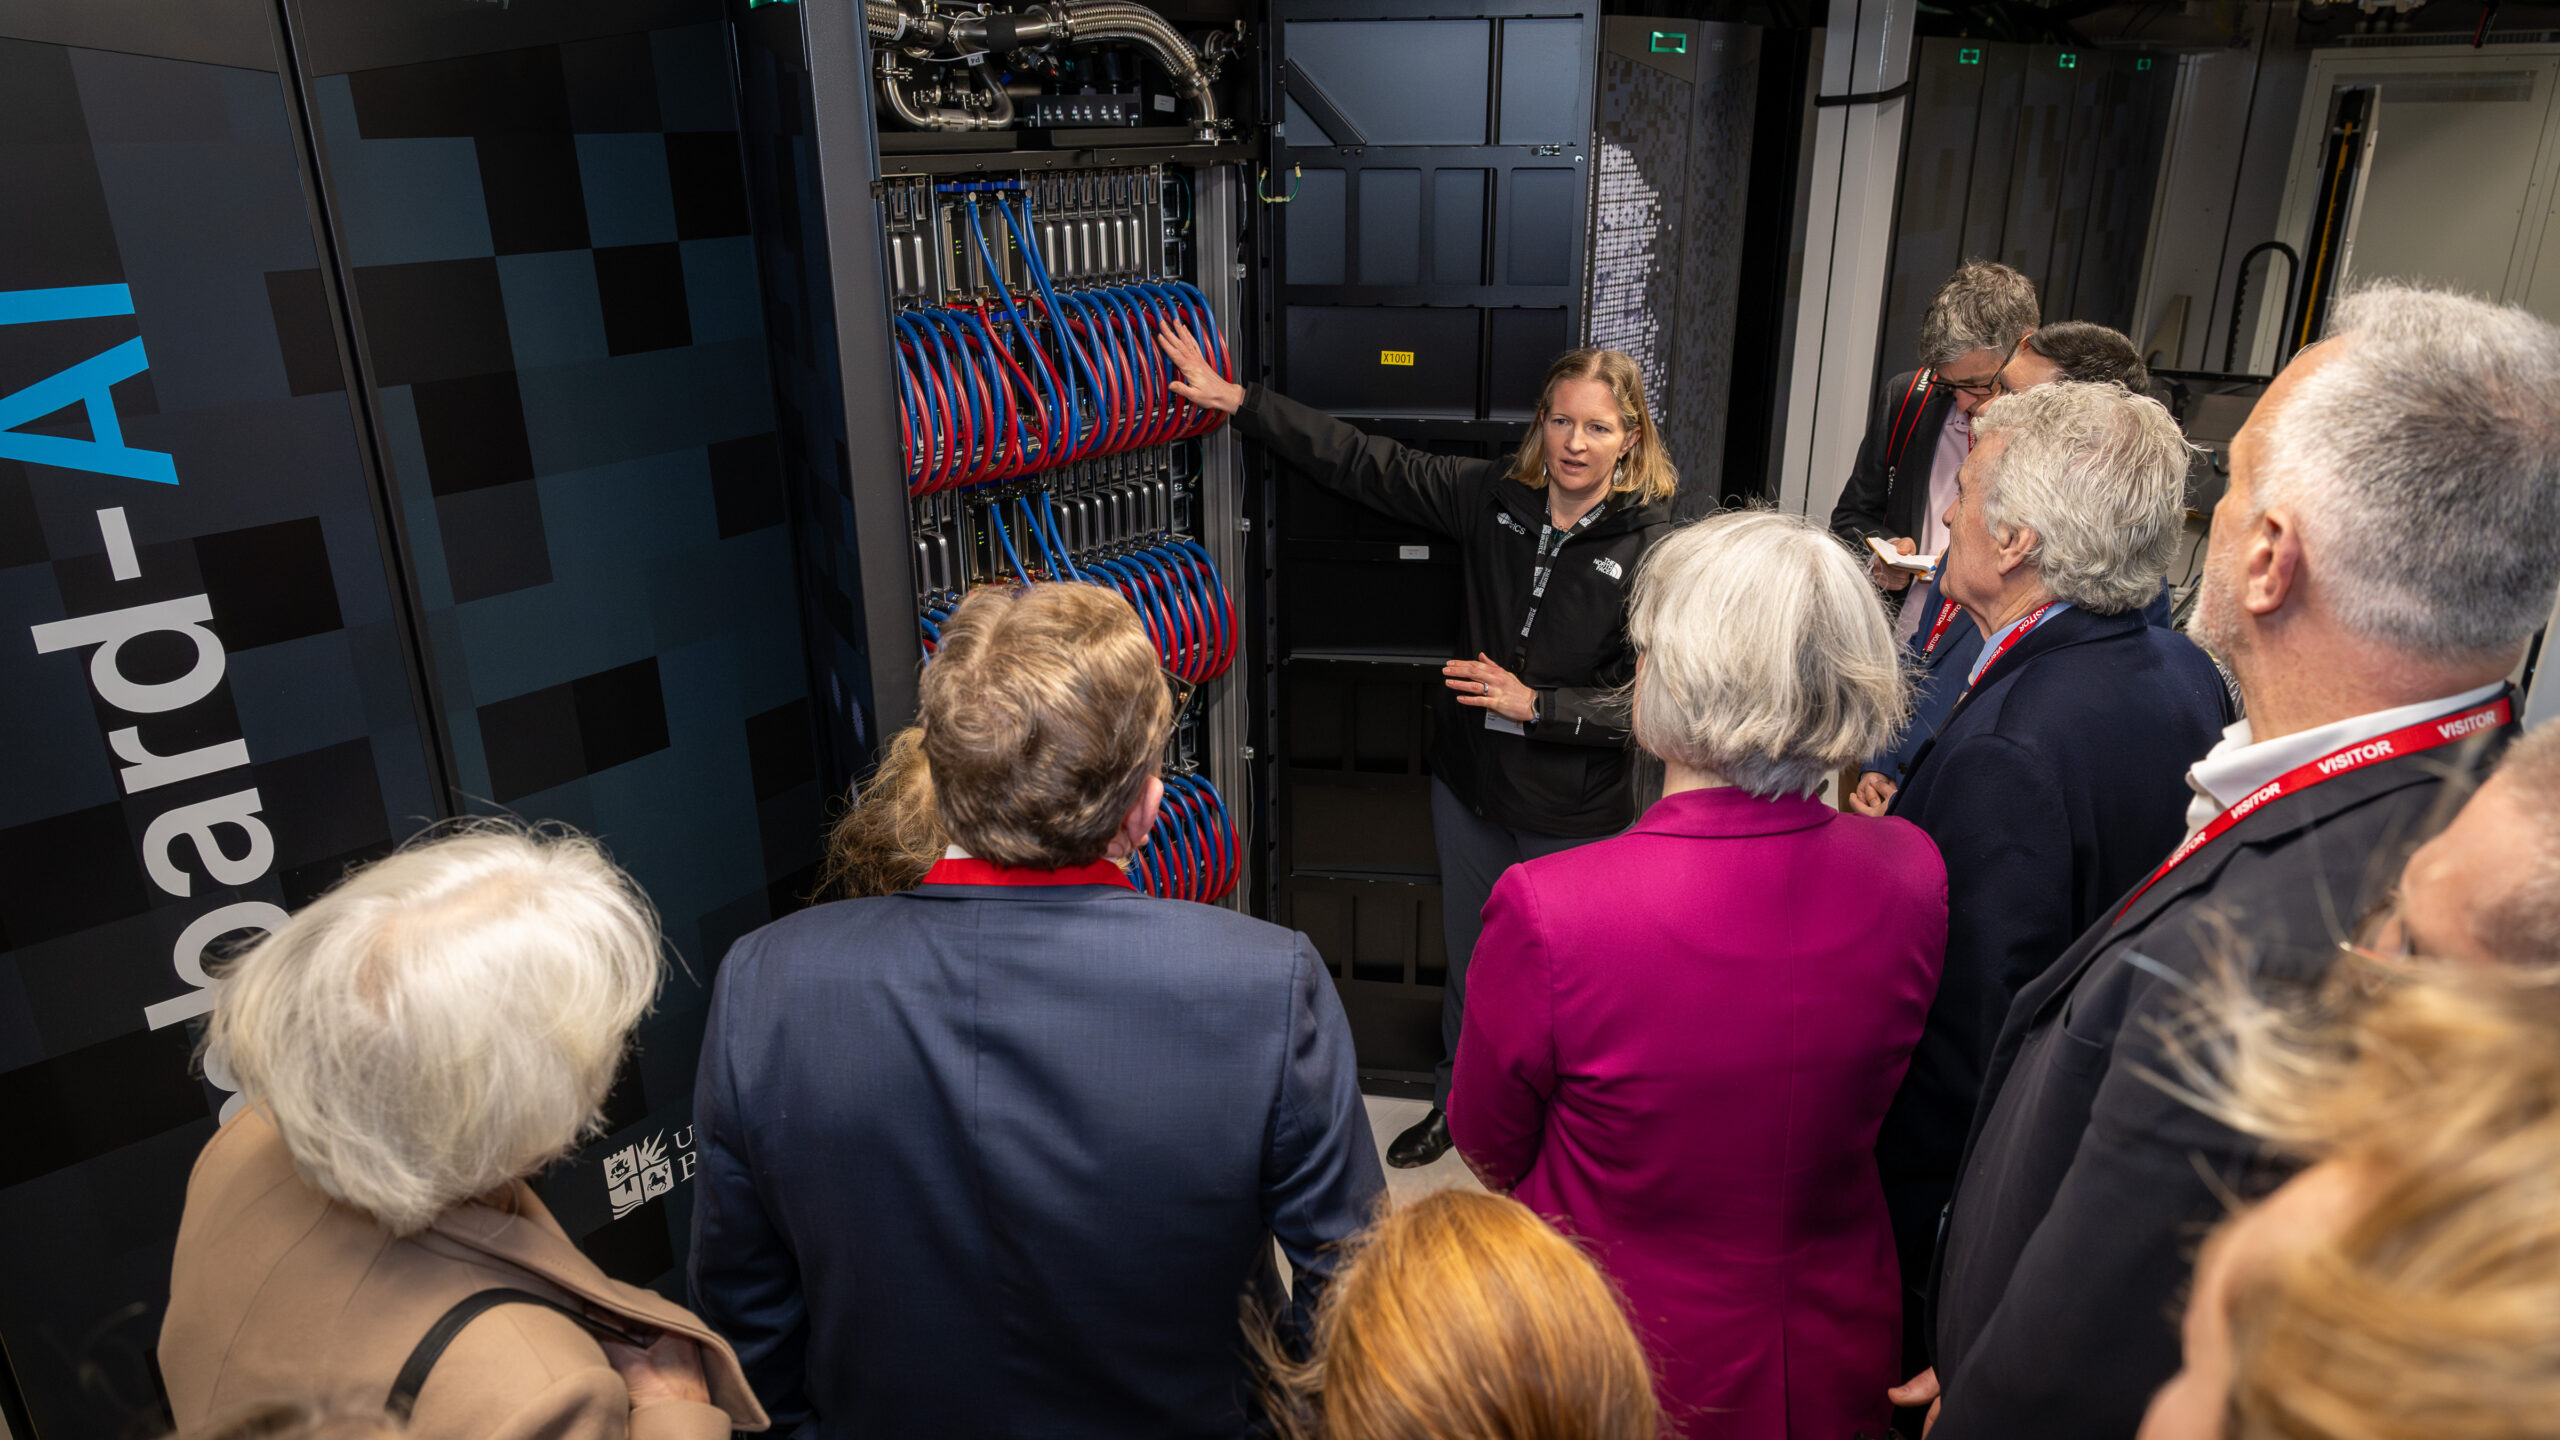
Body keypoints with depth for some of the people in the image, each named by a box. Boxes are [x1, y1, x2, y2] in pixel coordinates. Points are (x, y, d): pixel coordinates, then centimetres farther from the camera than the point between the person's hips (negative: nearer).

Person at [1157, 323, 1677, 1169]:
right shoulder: (1494, 496, -5)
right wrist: (1237, 401, -5)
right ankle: (1456, 1102, 46)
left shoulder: (1654, 551, -16)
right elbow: (1363, 463, -3)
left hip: (1576, 813, -4)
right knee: (1468, 961, 23)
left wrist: (1535, 705, -22)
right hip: (1470, 784, 4)